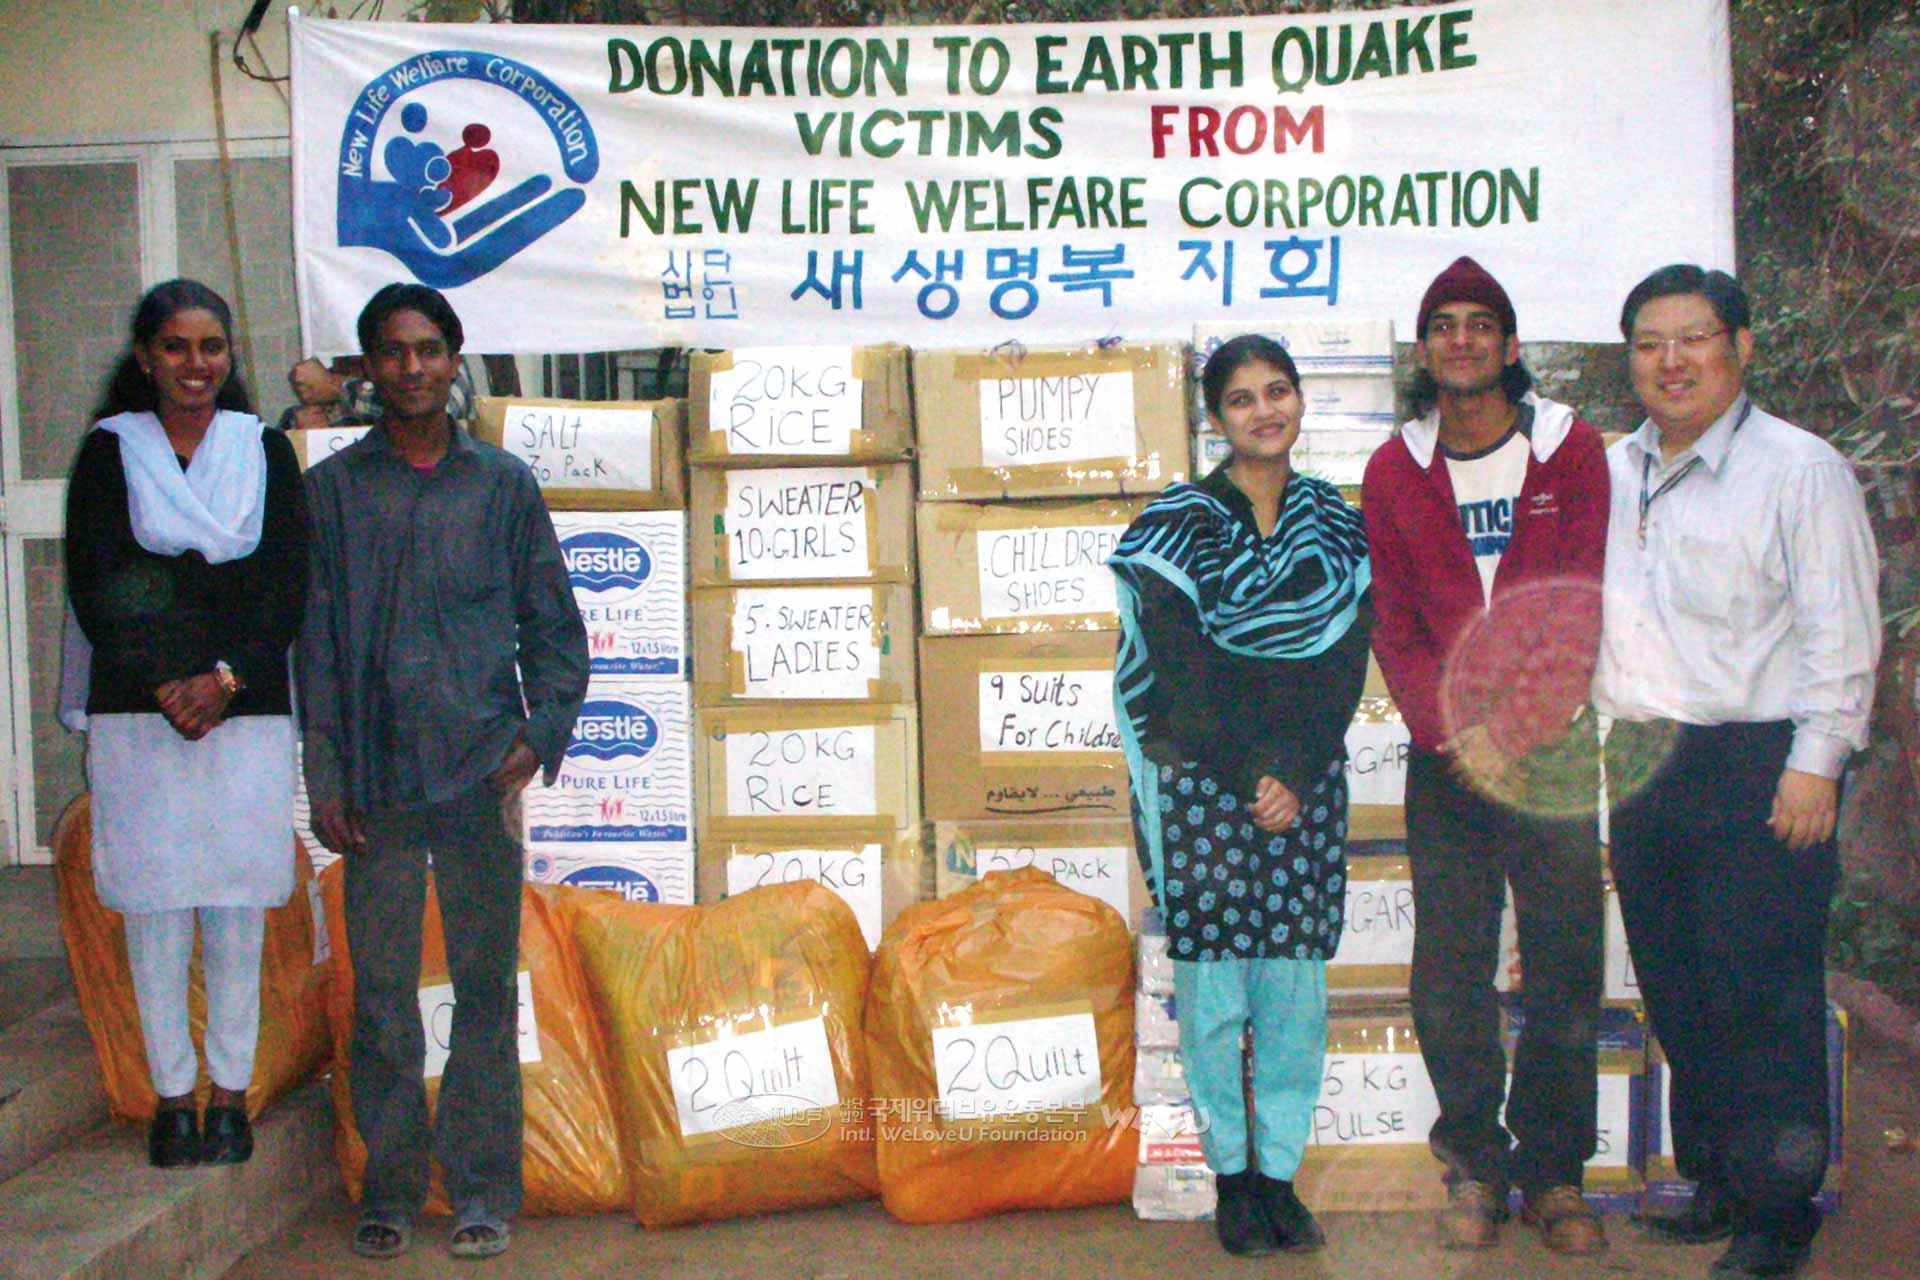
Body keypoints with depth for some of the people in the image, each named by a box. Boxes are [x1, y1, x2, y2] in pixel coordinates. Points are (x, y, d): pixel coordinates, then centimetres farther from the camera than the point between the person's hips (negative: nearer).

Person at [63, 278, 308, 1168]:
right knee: (153, 904, 2)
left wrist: (226, 677, -11)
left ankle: (230, 1094, 13)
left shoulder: (265, 452, 9)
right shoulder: (108, 453, 6)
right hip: (136, 712, 0)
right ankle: (172, 1095, 14)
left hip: (248, 710, 0)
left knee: (237, 905, 3)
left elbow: (288, 589, 3)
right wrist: (161, 687, -12)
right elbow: (93, 591, 0)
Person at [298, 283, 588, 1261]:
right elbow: (315, 642, 6)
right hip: (373, 780, 0)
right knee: (380, 988, 5)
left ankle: (484, 1190, 12)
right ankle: (390, 1187, 18)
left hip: (479, 774, 0)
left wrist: (541, 735, -3)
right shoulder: (331, 490, 8)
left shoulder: (502, 484, 9)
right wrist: (324, 779, -1)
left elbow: (554, 626, 11)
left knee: (485, 984, 3)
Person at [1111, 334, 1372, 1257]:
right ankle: (1231, 1175, 14)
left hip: (1307, 789, 3)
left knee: (1296, 995, 4)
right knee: (1214, 997, 0)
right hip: (1204, 789, -3)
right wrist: (1249, 775, -10)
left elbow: (1345, 665, 4)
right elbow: (1179, 671, -6)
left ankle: (1281, 1173, 16)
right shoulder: (1177, 524, 0)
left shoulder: (1337, 525, 10)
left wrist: (1296, 775, -7)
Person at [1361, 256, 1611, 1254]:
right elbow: (1394, 627, 3)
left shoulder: (1570, 451, 3)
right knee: (1450, 966, 2)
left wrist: (1522, 719, -16)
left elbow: (1581, 601, -3)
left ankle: (1552, 1169, 17)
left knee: (1565, 964, 3)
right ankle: (1474, 1162, 17)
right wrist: (1452, 727, -12)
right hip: (1447, 758, 1)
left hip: (1556, 749, -1)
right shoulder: (1393, 473, 6)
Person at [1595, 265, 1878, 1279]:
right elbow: (1581, 614, 21)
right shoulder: (1610, 473, 14)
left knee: (1761, 996, -4)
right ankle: (1711, 1184, 27)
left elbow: (1840, 633, -8)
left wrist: (1815, 761, -13)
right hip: (1639, 763, 6)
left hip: (1757, 765, -6)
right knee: (1673, 987, 12)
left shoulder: (1799, 470, -5)